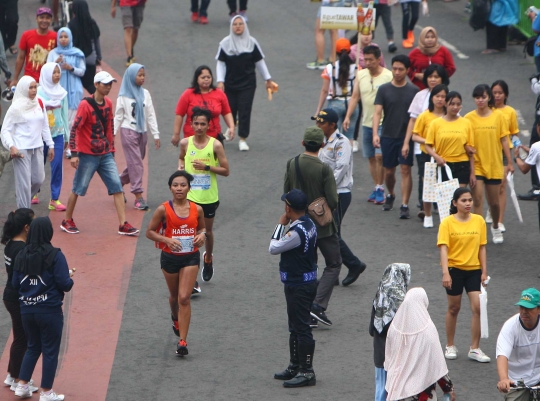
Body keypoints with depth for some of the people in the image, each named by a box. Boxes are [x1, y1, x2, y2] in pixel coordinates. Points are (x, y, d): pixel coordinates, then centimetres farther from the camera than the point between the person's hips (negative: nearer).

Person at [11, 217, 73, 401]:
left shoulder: (22, 255, -1)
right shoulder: (55, 256, -15)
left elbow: (15, 284, 5)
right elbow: (64, 284, -16)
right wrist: (69, 275, 5)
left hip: (26, 310, 5)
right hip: (49, 311, -5)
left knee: (33, 347, 23)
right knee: (50, 351, 8)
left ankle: (22, 386, 21)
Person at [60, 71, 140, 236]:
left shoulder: (108, 103, 6)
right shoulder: (85, 105, -14)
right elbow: (74, 129, -16)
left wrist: (111, 149, 15)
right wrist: (74, 153, -21)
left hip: (105, 154, 6)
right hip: (88, 155, -6)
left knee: (117, 186, -2)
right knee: (79, 188, 4)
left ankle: (123, 225, -2)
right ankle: (67, 221, 20)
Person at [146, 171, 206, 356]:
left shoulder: (197, 209, -3)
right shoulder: (163, 210, -9)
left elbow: (202, 228, 15)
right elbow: (149, 232, -5)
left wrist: (202, 235, -9)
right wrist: (167, 239, -20)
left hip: (190, 258, 0)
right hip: (170, 257, 0)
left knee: (184, 298, -10)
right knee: (175, 296, 18)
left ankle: (182, 341, -9)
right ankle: (175, 318, 54)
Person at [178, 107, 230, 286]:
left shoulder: (215, 145, -9)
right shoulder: (185, 143, -2)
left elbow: (226, 171, -6)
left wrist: (207, 167, -19)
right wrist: (180, 166, -3)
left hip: (209, 197, 0)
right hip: (190, 196, 0)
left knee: (207, 231, 17)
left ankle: (208, 258, 47)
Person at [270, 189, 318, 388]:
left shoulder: (296, 232, -26)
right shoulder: (309, 225, 6)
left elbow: (273, 248, -14)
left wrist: (280, 225, -9)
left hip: (299, 287, -11)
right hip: (307, 280, 11)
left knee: (301, 328, -5)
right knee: (295, 327, 20)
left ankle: (306, 372, -1)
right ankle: (295, 366, 30)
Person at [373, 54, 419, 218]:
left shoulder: (413, 91, 1)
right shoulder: (384, 89, 0)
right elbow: (377, 113, -6)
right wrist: (375, 134, -19)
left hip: (407, 137, -1)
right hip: (388, 137, 1)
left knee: (405, 169, -8)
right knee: (389, 171, 11)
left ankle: (404, 206, -6)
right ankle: (390, 195, 39)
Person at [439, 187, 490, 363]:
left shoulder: (479, 221, 0)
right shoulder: (447, 223, -9)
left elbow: (481, 248, 5)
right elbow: (443, 248, -15)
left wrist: (484, 271, 2)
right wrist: (445, 273, -25)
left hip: (474, 269, 2)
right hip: (454, 269, -2)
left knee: (477, 307, -7)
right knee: (454, 308, 9)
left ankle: (475, 349, 1)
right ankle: (450, 346, 25)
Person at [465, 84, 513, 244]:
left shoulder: (498, 116, -3)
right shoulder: (469, 118, -5)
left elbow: (504, 140, 1)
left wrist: (510, 162, 2)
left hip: (494, 165, 1)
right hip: (476, 165, -1)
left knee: (494, 202, 12)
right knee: (478, 199, -9)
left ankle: (495, 227, 38)